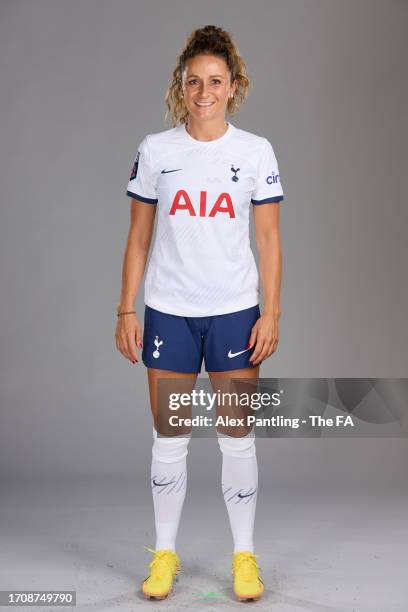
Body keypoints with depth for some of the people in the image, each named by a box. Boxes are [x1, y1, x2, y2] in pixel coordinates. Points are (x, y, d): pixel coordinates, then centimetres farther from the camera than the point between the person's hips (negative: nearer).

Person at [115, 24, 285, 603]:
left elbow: (270, 239, 2)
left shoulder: (256, 151, 1)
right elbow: (138, 237, 5)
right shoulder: (155, 150, 2)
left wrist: (271, 313, -5)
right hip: (168, 311, 1)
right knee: (168, 439, 8)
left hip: (235, 311, -1)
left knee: (238, 438, 5)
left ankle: (245, 556, 20)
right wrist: (126, 309, 1)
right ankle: (165, 553, 23)